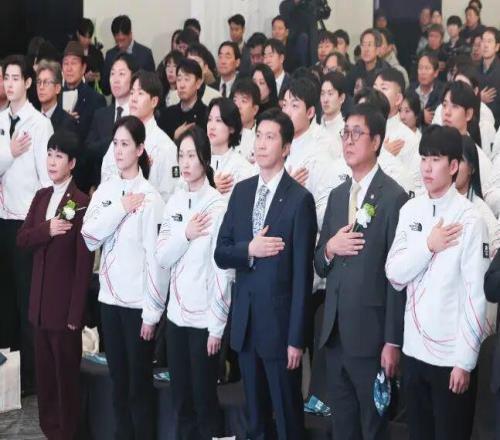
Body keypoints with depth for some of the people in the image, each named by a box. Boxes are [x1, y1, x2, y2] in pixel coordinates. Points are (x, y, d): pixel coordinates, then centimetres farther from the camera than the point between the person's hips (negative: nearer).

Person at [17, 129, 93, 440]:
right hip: (41, 298, 7)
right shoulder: (41, 197, 10)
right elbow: (22, 239, 4)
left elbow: (84, 262, -14)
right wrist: (47, 230, -16)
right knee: (44, 368, 13)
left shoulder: (81, 203, -13)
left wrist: (76, 312, -15)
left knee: (66, 370, 3)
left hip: (65, 301, -7)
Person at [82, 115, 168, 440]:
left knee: (139, 382, 5)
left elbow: (156, 255, -12)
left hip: (139, 301, -5)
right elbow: (89, 236, -4)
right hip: (110, 297, 5)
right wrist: (120, 209, -15)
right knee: (118, 380, 14)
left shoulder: (149, 196, -11)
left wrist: (152, 311, -12)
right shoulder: (105, 190, 5)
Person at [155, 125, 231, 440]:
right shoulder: (174, 202, 6)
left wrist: (217, 325, -11)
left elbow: (222, 269, -11)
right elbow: (161, 258, 5)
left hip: (204, 317, -6)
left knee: (204, 399, 3)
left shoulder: (217, 205, -11)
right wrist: (185, 235, -13)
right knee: (181, 399, 13)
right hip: (176, 314, 6)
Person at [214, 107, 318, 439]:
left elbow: (302, 274, -12)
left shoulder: (300, 199, -11)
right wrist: (248, 250, -14)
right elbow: (221, 254, 7)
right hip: (245, 320, 6)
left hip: (279, 321, -6)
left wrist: (296, 338, -14)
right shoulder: (241, 191, 8)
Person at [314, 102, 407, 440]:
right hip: (335, 332, 7)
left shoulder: (394, 197, -11)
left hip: (371, 334, -7)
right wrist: (329, 249, -7)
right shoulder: (337, 195, 12)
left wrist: (393, 342, -14)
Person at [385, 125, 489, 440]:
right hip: (414, 349, 5)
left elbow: (476, 294, -13)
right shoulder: (410, 211, 5)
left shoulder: (469, 219, -13)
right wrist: (429, 245, -12)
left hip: (451, 355, -5)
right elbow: (394, 275, 3)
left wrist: (465, 360, -13)